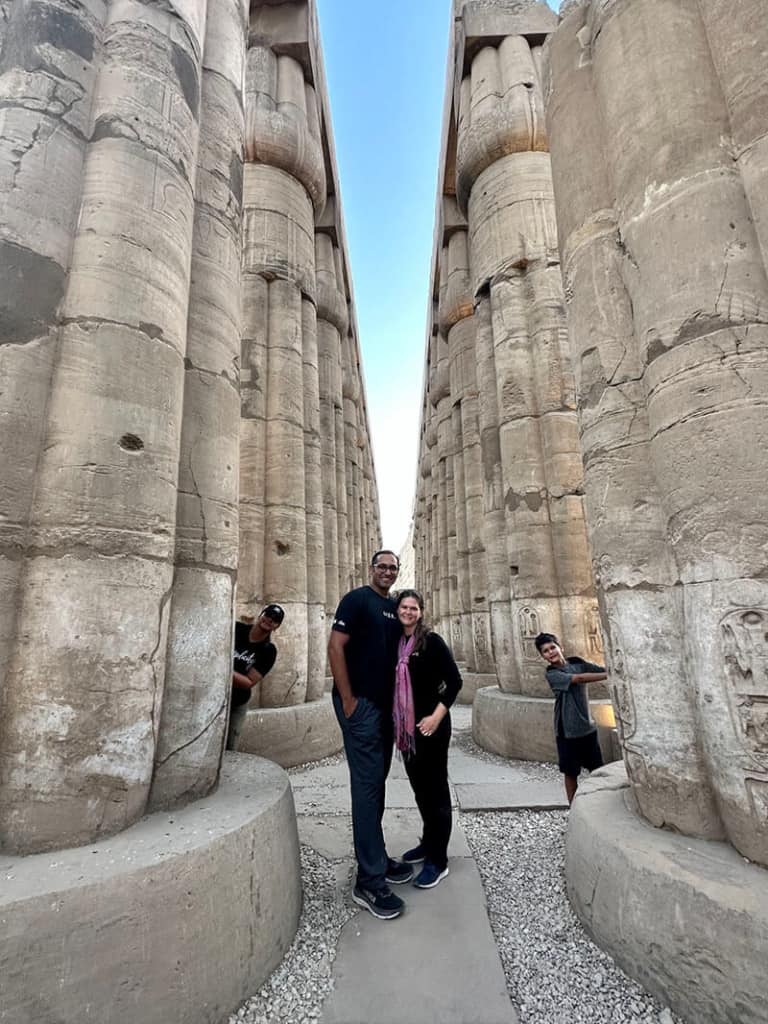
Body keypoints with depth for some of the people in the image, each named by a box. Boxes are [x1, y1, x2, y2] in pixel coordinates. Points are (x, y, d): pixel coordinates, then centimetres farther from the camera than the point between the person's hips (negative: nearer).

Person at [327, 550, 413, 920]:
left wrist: (396, 699, 12)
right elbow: (335, 646, -16)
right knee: (367, 784, -5)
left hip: (384, 705, 8)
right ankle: (369, 882, 4)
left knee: (377, 782, 16)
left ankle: (376, 858, 30)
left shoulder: (394, 608, 12)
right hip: (359, 703, -8)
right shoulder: (356, 599, -10)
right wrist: (347, 701, -17)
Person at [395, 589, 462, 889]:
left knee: (435, 788, 4)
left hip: (430, 725, -6)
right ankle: (428, 843, 37)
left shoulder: (431, 641, -12)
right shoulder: (396, 643, 4)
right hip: (406, 726, 6)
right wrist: (396, 723, 8)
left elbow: (454, 681, -14)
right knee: (419, 786, 19)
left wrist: (437, 716, -20)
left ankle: (438, 861, 16)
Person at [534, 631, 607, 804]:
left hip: (588, 726, 4)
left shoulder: (576, 663, 1)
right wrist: (610, 675, -28)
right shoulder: (552, 674, -14)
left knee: (597, 769, 14)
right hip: (568, 731, -4)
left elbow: (603, 670, -6)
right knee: (571, 773, 9)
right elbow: (579, 679, -25)